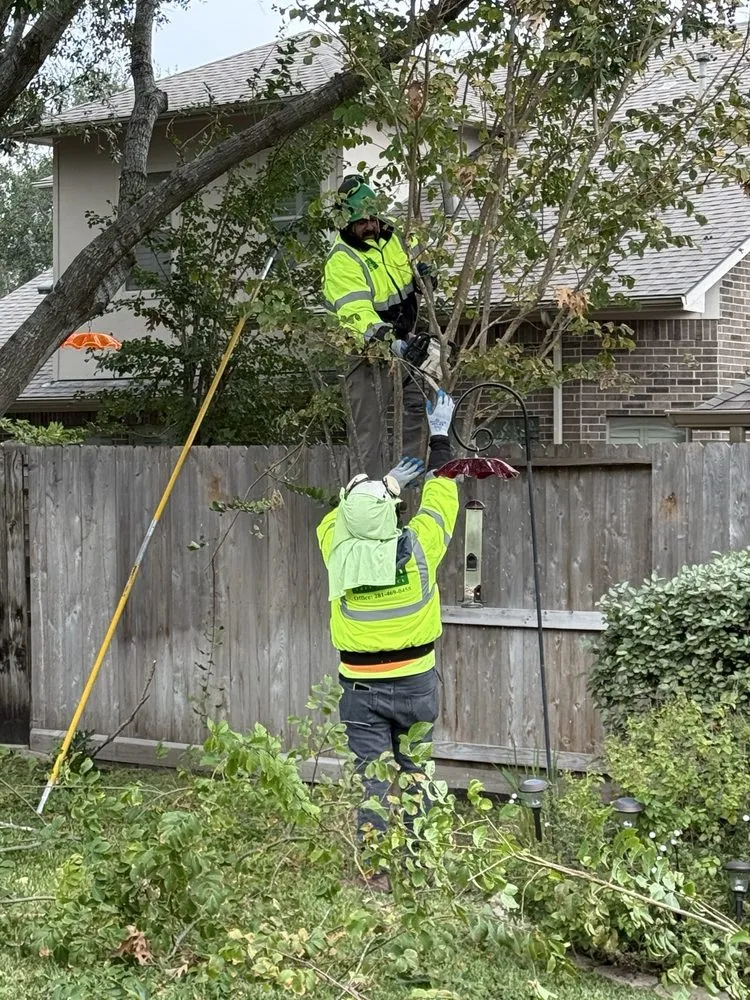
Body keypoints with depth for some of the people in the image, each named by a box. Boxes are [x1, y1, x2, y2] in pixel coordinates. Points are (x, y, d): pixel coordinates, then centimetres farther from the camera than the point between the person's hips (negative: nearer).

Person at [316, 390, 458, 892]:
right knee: (416, 772, 12)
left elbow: (335, 518, 15)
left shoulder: (339, 553, -10)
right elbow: (442, 495, 5)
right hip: (415, 682, 0)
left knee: (370, 777, 3)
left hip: (361, 687, 0)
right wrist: (440, 436, 17)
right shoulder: (417, 548, -11)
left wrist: (388, 484, 21)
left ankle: (376, 872, 4)